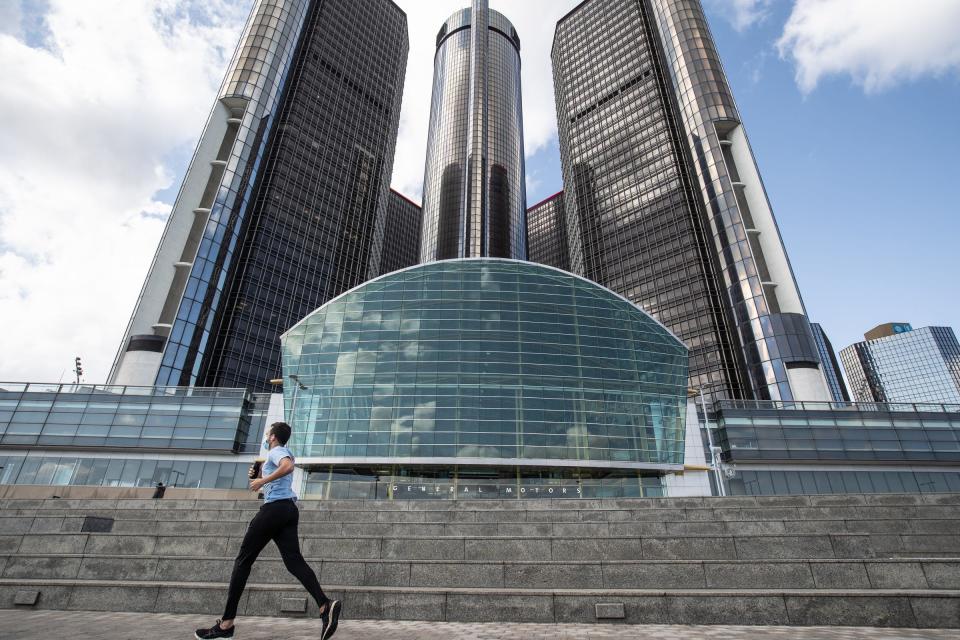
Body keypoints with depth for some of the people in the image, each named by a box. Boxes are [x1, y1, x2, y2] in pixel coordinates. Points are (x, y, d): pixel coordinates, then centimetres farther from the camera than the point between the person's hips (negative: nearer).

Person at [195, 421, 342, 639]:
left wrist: (262, 481, -18)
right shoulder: (284, 454, 27)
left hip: (275, 507, -9)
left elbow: (288, 466, -27)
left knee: (243, 560, 3)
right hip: (289, 509, 9)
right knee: (294, 561, -4)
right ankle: (325, 605, -20)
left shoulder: (276, 451, -3)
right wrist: (259, 475, 24)